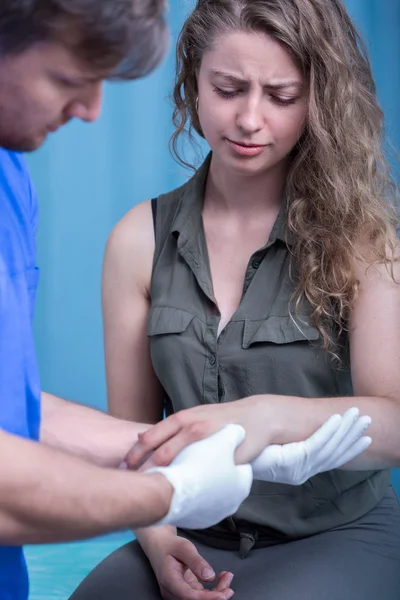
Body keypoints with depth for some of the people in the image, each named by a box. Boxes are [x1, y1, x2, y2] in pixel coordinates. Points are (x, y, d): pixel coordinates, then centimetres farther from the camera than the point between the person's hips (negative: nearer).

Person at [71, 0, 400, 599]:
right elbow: (131, 427, 6)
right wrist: (157, 536, -12)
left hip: (338, 536, -1)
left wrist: (269, 416, -38)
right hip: (196, 539, 2)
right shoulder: (141, 239, 0)